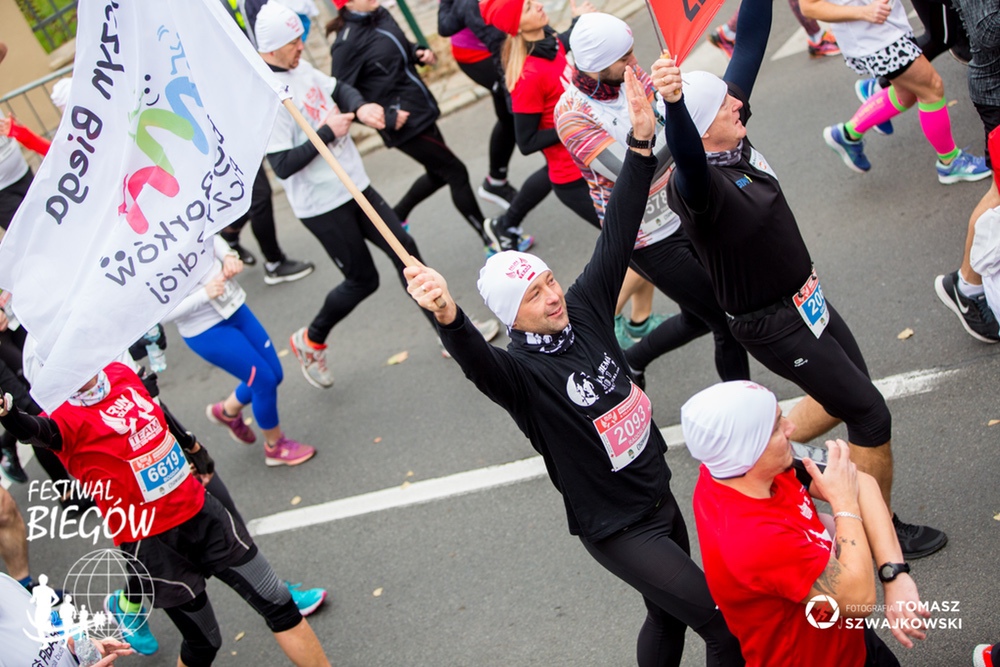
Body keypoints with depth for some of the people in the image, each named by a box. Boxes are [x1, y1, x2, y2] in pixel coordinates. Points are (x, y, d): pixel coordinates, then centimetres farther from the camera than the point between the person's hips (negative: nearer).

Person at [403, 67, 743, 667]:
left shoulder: (585, 307, -4)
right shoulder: (521, 371, -22)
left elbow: (618, 233, -7)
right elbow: (477, 361, -44)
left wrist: (642, 141, -14)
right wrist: (448, 318, -66)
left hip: (660, 498, 7)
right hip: (617, 530, -7)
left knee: (668, 617, 23)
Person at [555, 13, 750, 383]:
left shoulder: (630, 75, -3)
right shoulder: (572, 114, -24)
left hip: (682, 212, 7)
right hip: (650, 239, -7)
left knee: (698, 318, 21)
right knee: (728, 322, 0)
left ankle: (629, 363, 41)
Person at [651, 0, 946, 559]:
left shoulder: (734, 138, -7)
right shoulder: (697, 184, -30)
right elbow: (686, 158, -56)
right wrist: (672, 105, -74)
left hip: (807, 299, 9)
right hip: (774, 326, -9)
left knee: (845, 399, 23)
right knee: (870, 414, 2)